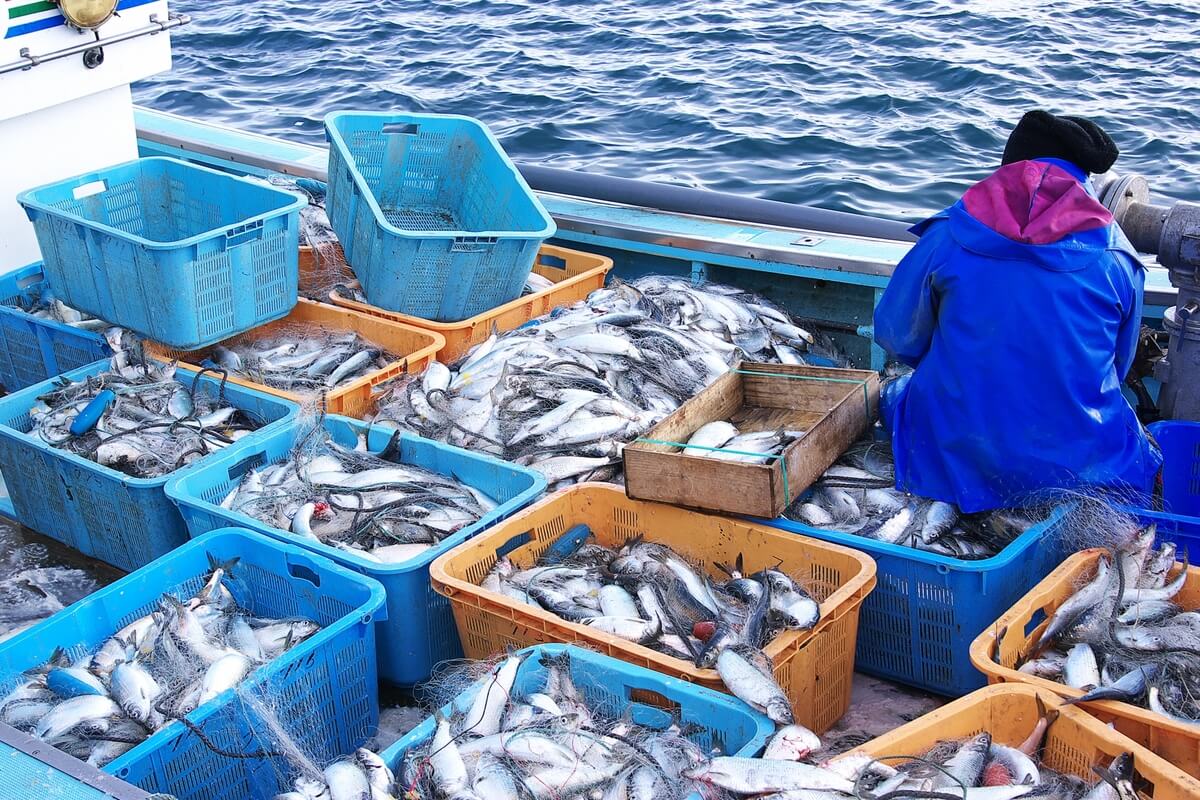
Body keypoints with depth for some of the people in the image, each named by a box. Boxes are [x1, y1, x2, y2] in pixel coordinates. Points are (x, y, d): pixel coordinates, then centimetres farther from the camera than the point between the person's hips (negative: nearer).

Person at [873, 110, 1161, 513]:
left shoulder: (947, 234, -6)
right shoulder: (1116, 255, -4)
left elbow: (896, 336, 3)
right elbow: (1117, 365, 9)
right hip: (1082, 464, 1)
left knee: (895, 392, 30)